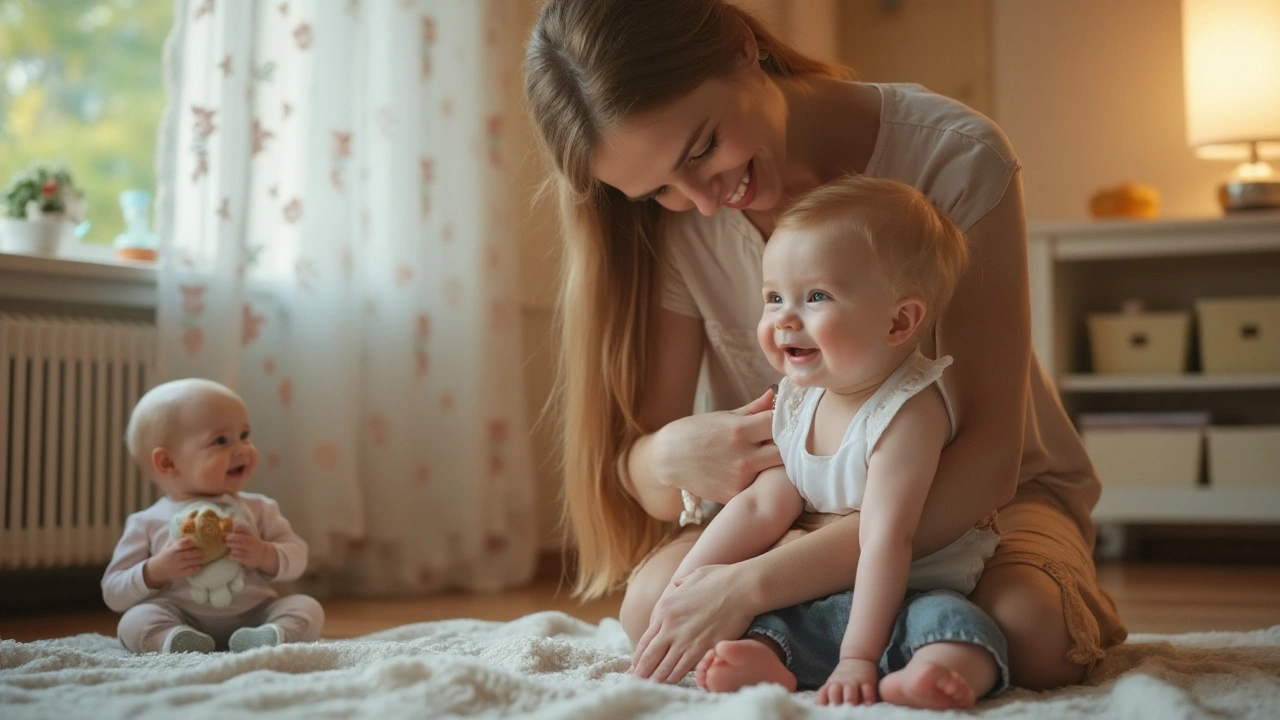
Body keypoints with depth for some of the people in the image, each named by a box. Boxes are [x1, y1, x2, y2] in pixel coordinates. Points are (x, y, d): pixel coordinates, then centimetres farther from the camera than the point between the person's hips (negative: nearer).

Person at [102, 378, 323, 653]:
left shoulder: (258, 509, 11)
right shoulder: (147, 523, 5)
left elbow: (297, 556, 10)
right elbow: (114, 595, 5)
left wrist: (265, 555, -11)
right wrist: (156, 570, -14)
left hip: (252, 616, 2)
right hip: (181, 620, -2)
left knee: (308, 608, -19)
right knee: (136, 619, -27)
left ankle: (278, 635, -47)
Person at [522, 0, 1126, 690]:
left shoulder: (954, 157, -22)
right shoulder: (670, 223, -11)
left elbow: (987, 458, -29)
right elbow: (632, 463, -12)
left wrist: (750, 584, -39)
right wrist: (668, 460, -39)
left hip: (974, 494, -2)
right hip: (792, 504, 3)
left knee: (1027, 632, -36)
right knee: (653, 604, -28)